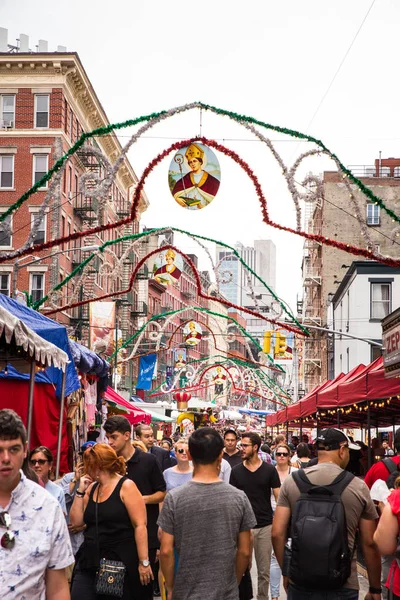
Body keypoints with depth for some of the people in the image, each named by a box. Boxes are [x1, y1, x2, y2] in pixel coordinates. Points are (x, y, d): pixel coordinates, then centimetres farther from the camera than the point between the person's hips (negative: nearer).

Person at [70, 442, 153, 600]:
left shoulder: (126, 486, -9)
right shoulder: (91, 488, 10)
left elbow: (140, 525, -13)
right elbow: (76, 521, 10)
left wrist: (144, 562, -17)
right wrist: (80, 491, 2)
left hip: (120, 562, -6)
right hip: (90, 560, 6)